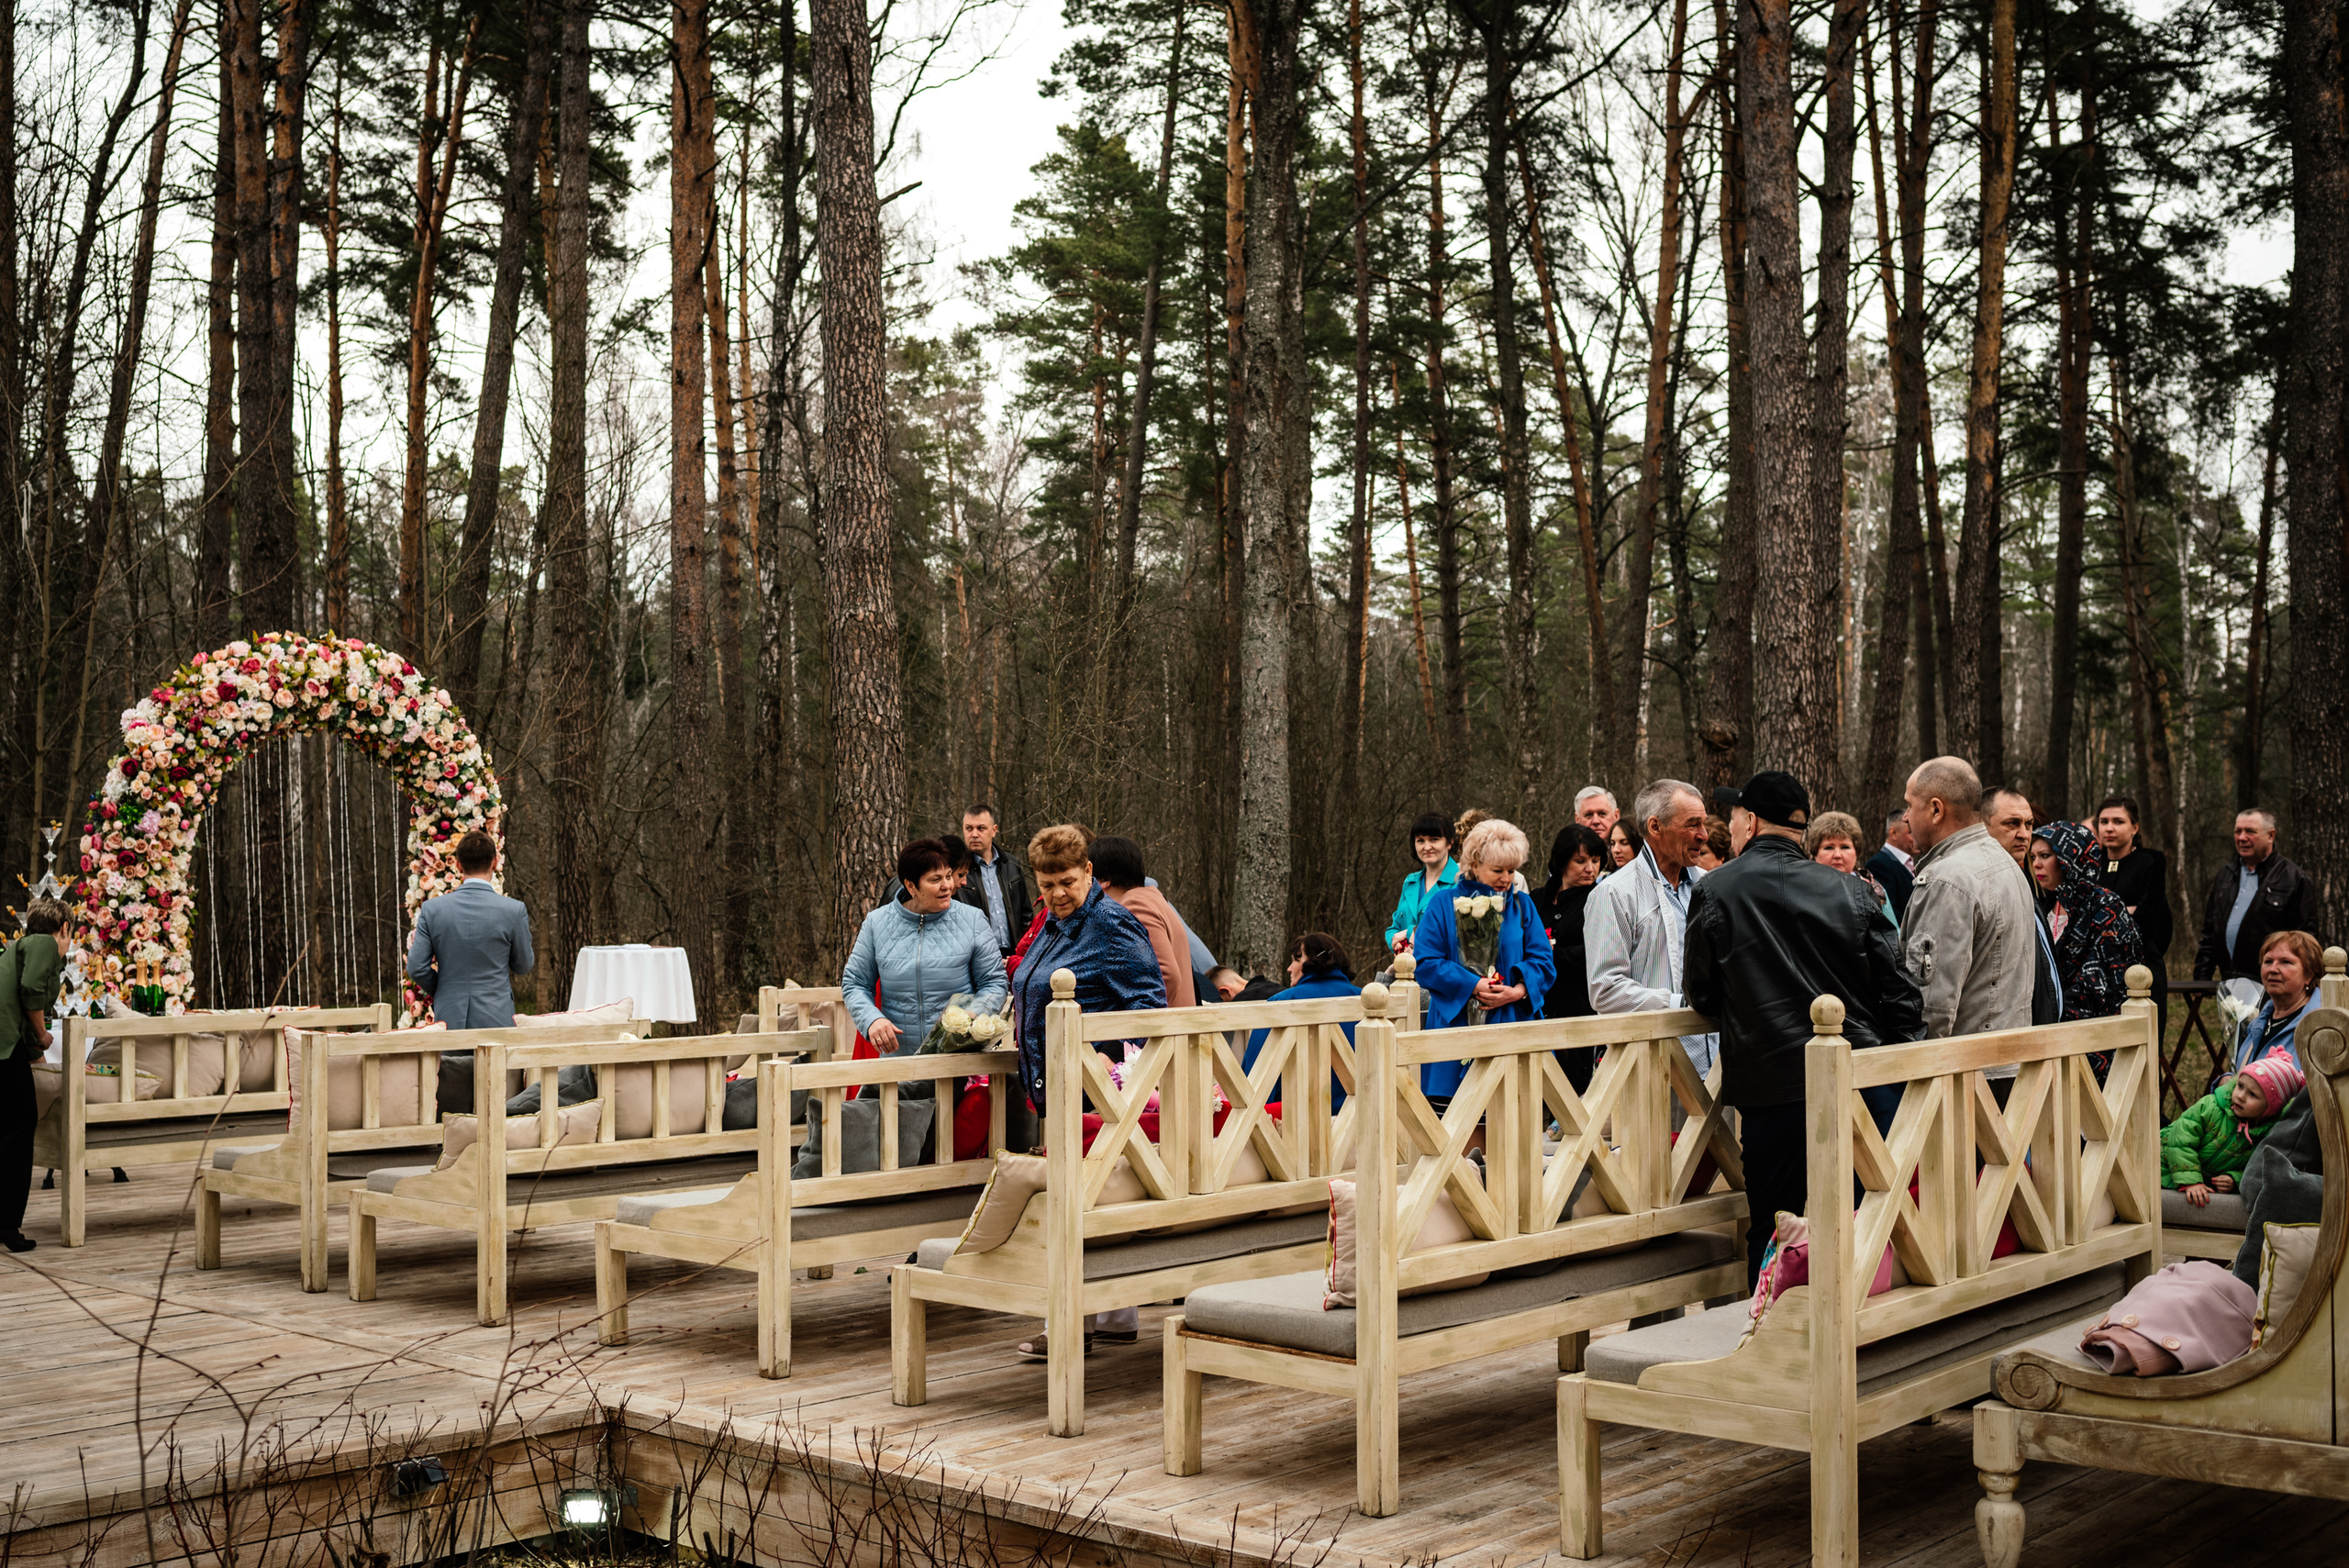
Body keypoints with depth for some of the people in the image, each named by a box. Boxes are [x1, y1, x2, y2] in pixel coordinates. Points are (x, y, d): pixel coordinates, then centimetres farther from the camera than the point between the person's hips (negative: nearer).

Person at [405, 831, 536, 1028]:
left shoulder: (432, 909, -2)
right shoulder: (513, 910, -8)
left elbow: (416, 968, 0)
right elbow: (523, 966, 5)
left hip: (448, 1018, 2)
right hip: (495, 1019, -2)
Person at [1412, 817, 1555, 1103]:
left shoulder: (1522, 905, 12)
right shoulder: (1444, 906, 5)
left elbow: (1543, 962, 6)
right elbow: (1425, 962, -3)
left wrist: (1517, 991, -12)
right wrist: (1473, 986, -13)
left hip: (1510, 1027, 2)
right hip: (1456, 1024, -2)